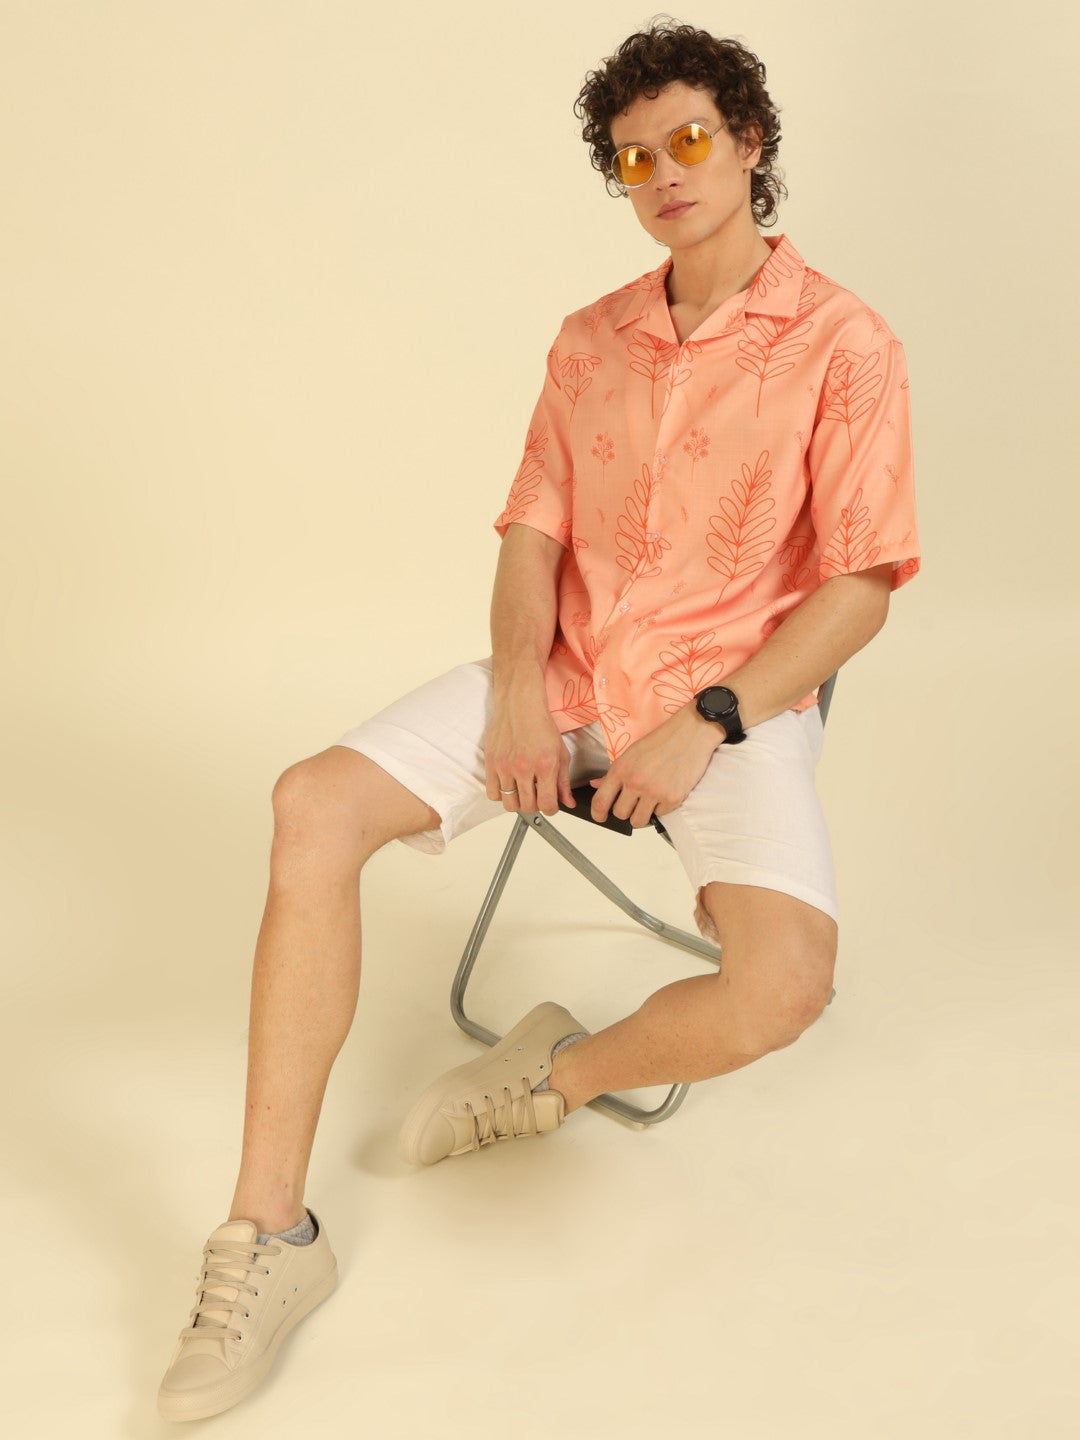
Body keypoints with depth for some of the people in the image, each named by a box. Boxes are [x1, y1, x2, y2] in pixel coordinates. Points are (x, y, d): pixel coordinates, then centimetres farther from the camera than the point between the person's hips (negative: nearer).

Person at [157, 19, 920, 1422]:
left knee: (783, 987, -31)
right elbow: (533, 531, 10)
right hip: (563, 676, 4)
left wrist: (709, 724, -17)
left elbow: (860, 585, -8)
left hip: (733, 697, -4)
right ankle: (270, 1235, -14)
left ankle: (558, 1071, 4)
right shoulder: (590, 342, 11)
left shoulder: (843, 344, -5)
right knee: (313, 807, -18)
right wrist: (517, 689, -9)